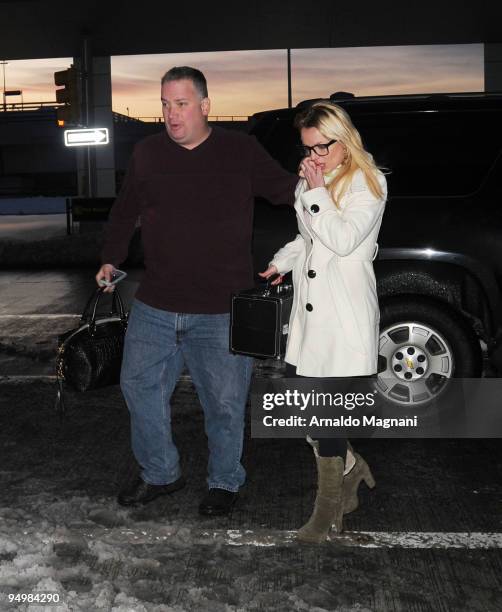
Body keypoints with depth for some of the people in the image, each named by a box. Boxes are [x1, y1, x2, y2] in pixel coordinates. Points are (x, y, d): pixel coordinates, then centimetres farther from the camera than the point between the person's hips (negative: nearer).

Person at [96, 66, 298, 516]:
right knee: (139, 386, 10)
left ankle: (225, 482, 29)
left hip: (221, 311, -3)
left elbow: (281, 189, 6)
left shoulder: (241, 151, -1)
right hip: (154, 307, 4)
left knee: (225, 402, 5)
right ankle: (160, 473, 31)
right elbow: (125, 212, 16)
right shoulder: (148, 153, 7)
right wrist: (111, 259, 8)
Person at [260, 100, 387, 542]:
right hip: (309, 309, 7)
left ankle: (329, 510, 11)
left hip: (346, 316, -7)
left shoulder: (368, 183, -5)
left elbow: (343, 240, -16)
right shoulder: (310, 181, 16)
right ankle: (350, 468, 29)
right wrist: (281, 262, 11)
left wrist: (317, 192, -13)